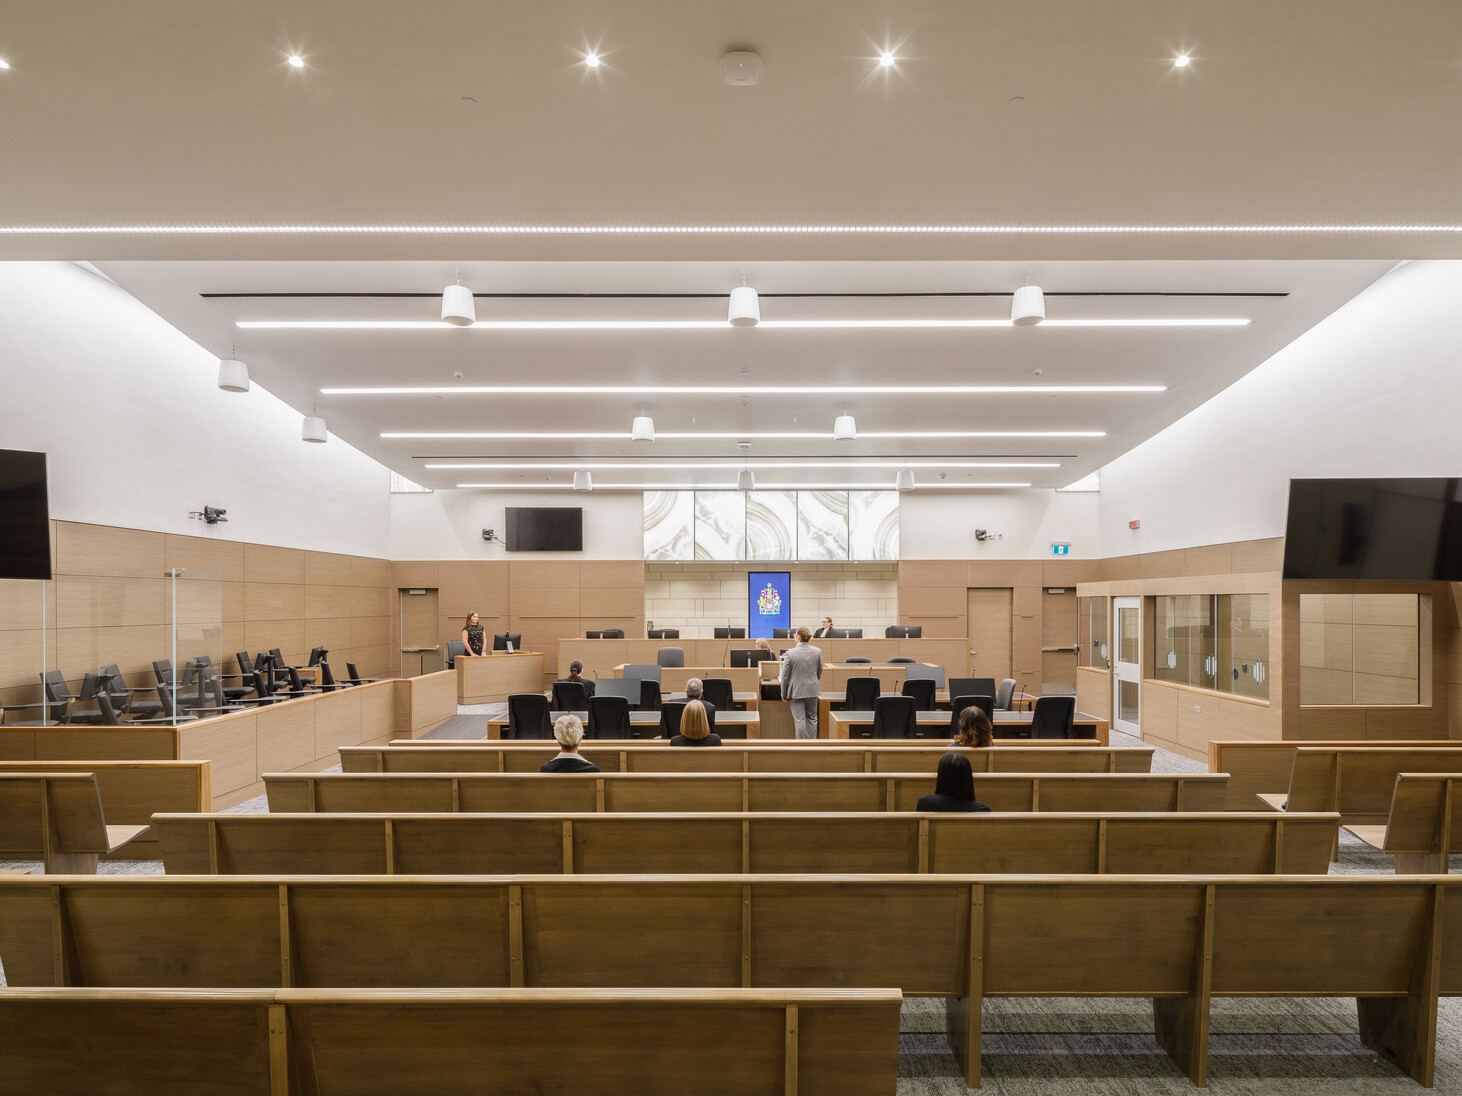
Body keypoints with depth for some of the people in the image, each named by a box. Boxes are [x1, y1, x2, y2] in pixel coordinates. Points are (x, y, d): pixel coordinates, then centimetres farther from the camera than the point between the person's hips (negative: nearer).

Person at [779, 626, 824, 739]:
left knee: (799, 720, 0)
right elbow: (819, 672, 11)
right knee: (812, 718, 15)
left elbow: (785, 676, -8)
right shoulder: (817, 652, -2)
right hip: (812, 690, 4)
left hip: (796, 691, -4)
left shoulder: (790, 653, -13)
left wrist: (784, 694, 2)